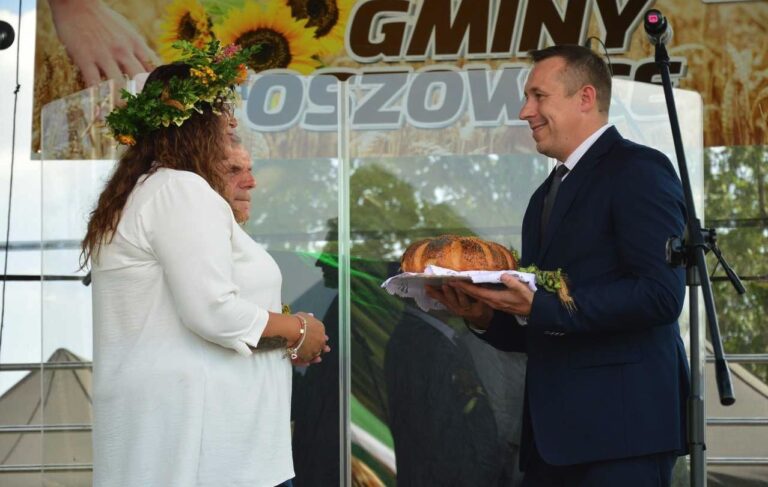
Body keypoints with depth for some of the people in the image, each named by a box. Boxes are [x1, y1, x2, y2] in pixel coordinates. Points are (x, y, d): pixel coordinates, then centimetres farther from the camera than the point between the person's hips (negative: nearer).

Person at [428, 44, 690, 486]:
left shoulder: (637, 171, -5)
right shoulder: (546, 196, 21)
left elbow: (661, 293, -18)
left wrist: (539, 307, -20)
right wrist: (486, 317, 2)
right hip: (553, 433, 8)